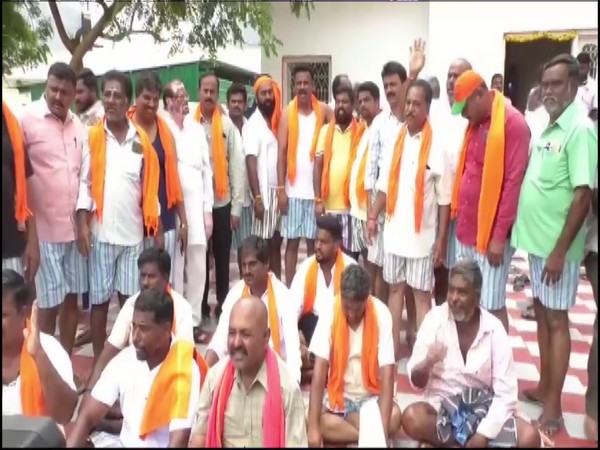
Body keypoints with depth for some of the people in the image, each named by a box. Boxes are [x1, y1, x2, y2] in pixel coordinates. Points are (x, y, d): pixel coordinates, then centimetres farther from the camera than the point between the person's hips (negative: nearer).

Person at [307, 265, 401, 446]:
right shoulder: (330, 313, -18)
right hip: (337, 394, 1)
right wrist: (313, 427, -28)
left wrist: (382, 429, -31)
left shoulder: (381, 314, -18)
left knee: (394, 417, -30)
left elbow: (387, 374, -22)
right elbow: (319, 371, -21)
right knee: (310, 419, -27)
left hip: (370, 396, 0)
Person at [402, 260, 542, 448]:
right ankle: (466, 440, -8)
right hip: (442, 407, -1)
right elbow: (416, 380, -9)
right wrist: (427, 364, -32)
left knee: (529, 438, -24)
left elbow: (506, 393, -10)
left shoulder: (494, 328, -10)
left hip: (484, 409, 1)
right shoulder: (435, 318, -10)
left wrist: (483, 434, -20)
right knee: (411, 418, -31)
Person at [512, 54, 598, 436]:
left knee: (556, 320, 2)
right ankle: (544, 387, 32)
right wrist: (541, 244, 12)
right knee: (542, 313, 16)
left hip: (557, 245, -8)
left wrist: (560, 251, -20)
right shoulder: (548, 129, 10)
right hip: (536, 239, 8)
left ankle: (554, 408, 15)